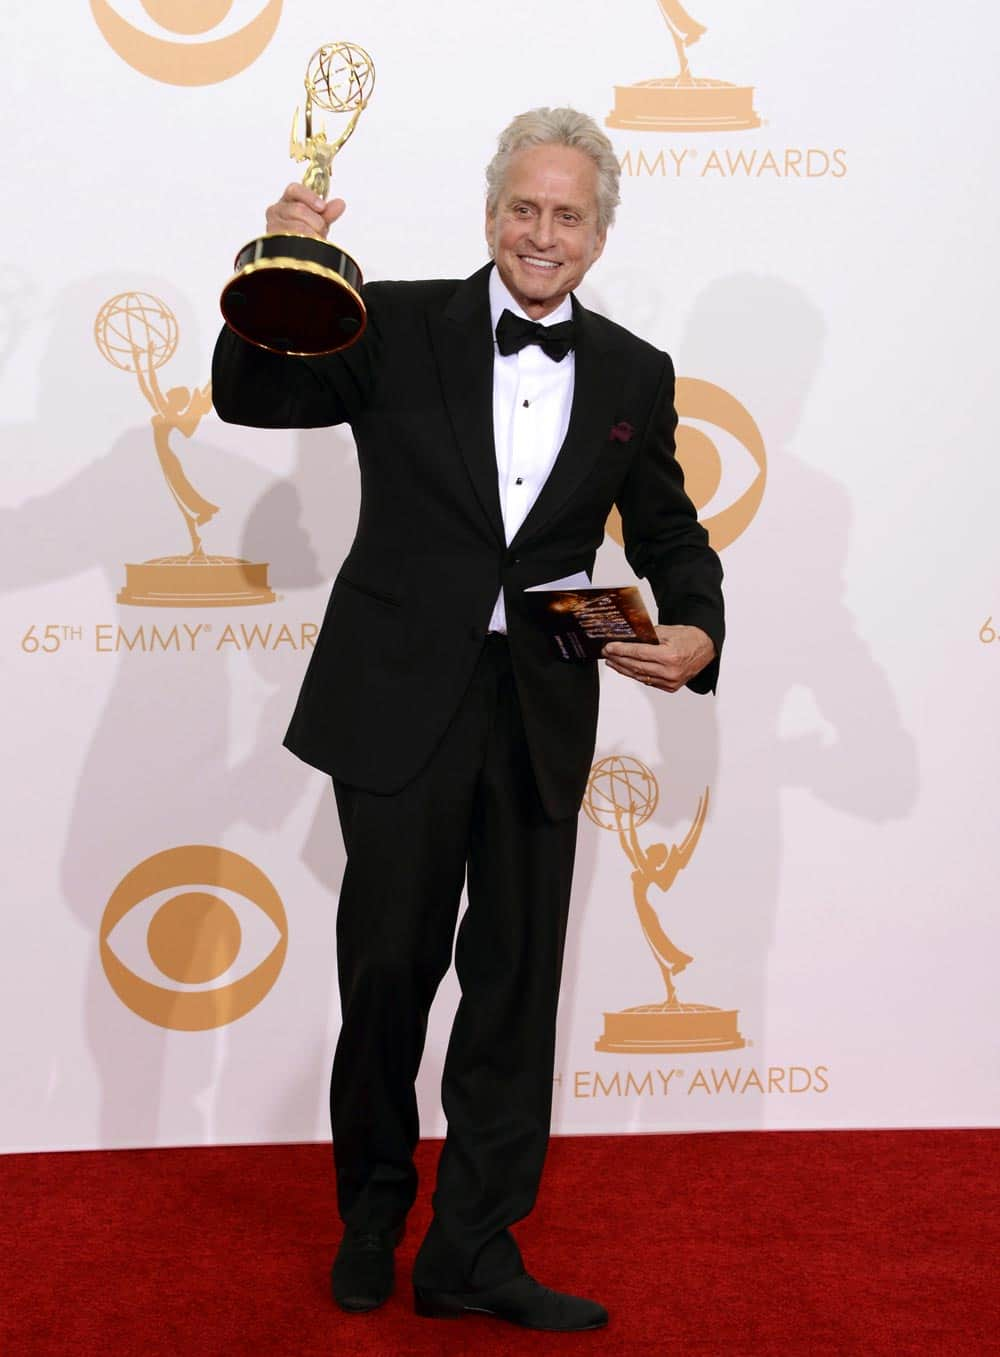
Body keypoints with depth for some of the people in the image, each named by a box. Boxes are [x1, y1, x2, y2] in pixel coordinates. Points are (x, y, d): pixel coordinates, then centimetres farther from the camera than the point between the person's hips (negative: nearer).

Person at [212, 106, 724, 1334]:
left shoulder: (634, 376, 8)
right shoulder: (397, 327, 1)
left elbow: (668, 534, 13)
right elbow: (252, 396, -4)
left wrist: (696, 633, -7)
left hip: (541, 714, 3)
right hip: (402, 701, -2)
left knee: (517, 985, 7)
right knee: (386, 967, 7)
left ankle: (473, 1251, 21)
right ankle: (371, 1214, 31)